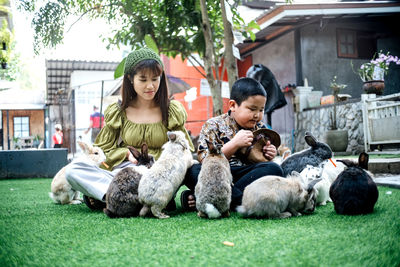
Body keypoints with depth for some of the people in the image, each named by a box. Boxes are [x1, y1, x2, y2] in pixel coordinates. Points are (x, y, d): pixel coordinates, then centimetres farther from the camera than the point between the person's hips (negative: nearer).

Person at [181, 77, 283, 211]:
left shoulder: (261, 129, 13)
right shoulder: (213, 126, -1)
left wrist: (268, 157, 0)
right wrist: (235, 144, -20)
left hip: (247, 174, 4)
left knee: (275, 169, -24)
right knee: (192, 171, -30)